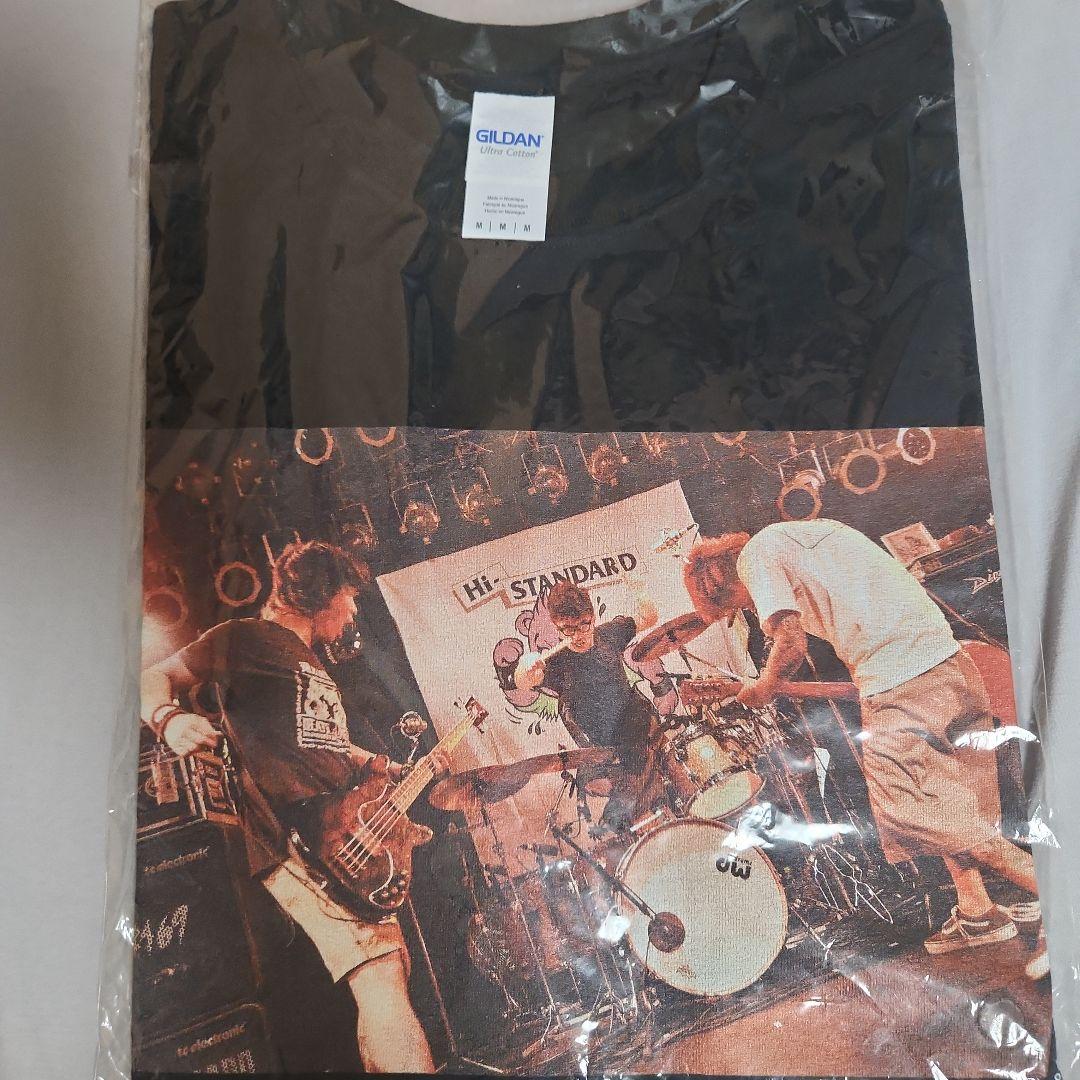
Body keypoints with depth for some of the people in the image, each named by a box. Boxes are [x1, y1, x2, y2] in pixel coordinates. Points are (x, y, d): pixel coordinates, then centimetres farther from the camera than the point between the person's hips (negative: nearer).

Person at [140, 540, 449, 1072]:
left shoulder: (315, 665, 27)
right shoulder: (243, 638, 3)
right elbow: (155, 678, 1)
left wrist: (405, 771, 29)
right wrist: (169, 718, -22)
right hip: (294, 841, -9)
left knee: (390, 970, 11)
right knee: (379, 976, -22)